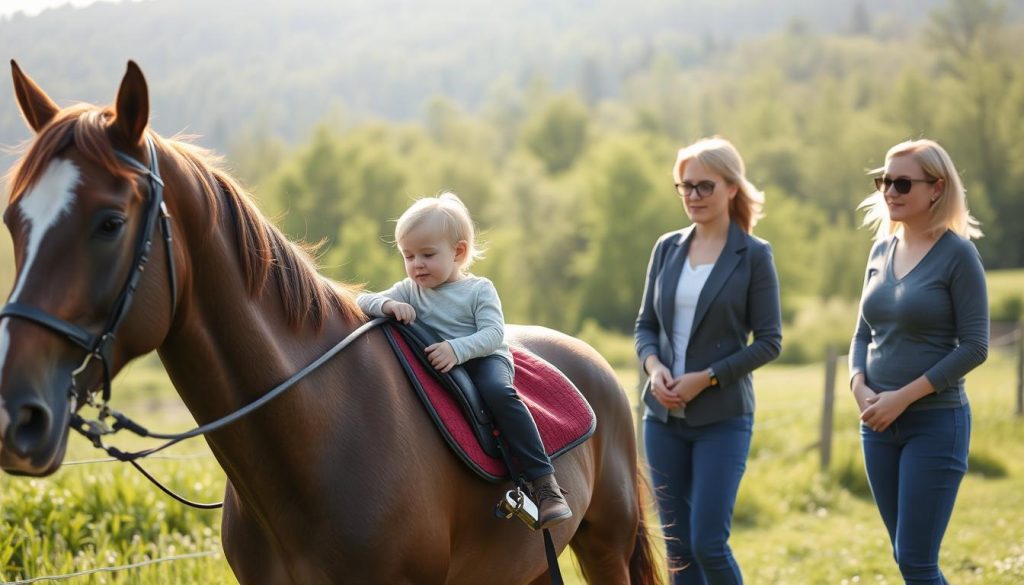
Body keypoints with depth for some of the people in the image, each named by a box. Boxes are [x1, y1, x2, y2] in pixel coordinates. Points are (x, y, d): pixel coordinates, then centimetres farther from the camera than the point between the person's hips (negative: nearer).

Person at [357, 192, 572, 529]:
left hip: (484, 359, -4)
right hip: (432, 368, 5)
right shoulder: (409, 291, 10)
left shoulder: (479, 290, -1)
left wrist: (457, 349, -31)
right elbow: (363, 302, 4)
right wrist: (387, 305, -19)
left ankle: (543, 481, -36)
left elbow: (493, 334, -13)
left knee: (498, 391, -35)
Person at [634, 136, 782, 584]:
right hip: (664, 415, 5)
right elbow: (646, 324, 12)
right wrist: (654, 365, -9)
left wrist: (706, 377, -16)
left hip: (723, 417, -5)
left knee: (708, 543, -10)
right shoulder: (667, 248, 8)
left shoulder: (754, 256, -5)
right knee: (677, 547, 8)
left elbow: (769, 341, -7)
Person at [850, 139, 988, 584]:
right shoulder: (882, 249, 9)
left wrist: (903, 397, -17)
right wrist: (860, 388, -5)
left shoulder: (957, 254, -10)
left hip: (935, 423, -7)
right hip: (879, 425, 7)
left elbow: (974, 346, -13)